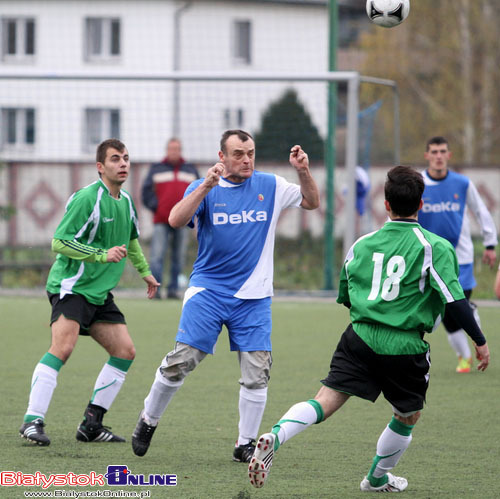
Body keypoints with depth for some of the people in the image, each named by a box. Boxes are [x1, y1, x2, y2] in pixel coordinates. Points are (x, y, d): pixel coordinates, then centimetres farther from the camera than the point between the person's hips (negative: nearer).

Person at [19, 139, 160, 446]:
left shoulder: (126, 201, 12)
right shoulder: (86, 199, -15)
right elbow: (59, 242, -19)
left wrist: (144, 271, 39)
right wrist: (103, 255, -23)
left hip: (100, 293, 9)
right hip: (71, 287, -9)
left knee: (125, 351, 3)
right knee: (63, 347, -24)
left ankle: (91, 424, 9)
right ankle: (33, 421, -26)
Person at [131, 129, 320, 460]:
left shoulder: (270, 186, 5)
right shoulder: (205, 188, -2)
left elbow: (312, 202, 11)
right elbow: (176, 220, -17)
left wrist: (304, 171, -7)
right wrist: (207, 185, -28)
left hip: (254, 296, 2)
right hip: (208, 291, -2)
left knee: (257, 373, -5)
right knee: (180, 362, -8)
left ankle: (245, 445, 8)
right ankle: (148, 420, 14)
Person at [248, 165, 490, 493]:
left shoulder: (362, 245, 10)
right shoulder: (435, 247, -5)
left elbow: (344, 297, 21)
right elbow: (454, 298, -11)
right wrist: (480, 341, -3)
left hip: (360, 338, 3)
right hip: (405, 346, -3)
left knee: (325, 402, -6)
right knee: (408, 416, 21)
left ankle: (275, 437, -31)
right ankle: (378, 479, 35)